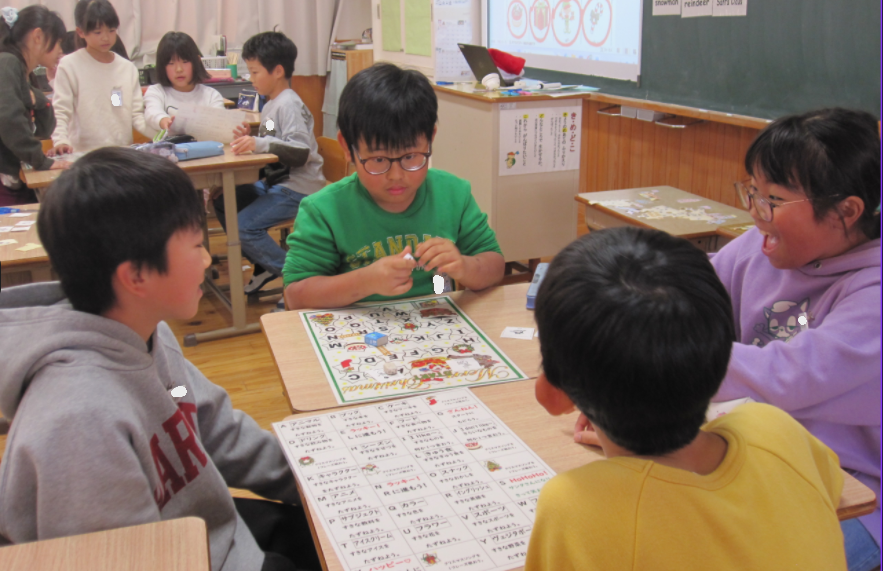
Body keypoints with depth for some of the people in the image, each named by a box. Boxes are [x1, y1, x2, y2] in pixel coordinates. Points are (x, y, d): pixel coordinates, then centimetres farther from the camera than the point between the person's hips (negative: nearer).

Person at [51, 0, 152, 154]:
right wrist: (61, 141, -19)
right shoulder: (69, 66, 1)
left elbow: (136, 114, 11)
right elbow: (60, 113, -1)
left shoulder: (128, 68, 12)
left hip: (124, 153, 4)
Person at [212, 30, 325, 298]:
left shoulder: (289, 104, -16)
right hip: (275, 182, 10)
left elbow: (301, 153, -26)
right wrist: (249, 138, 6)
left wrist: (260, 143, -33)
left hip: (299, 188, -10)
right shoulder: (271, 106, 16)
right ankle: (264, 267, 15)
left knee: (243, 226, -19)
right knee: (223, 202, 9)